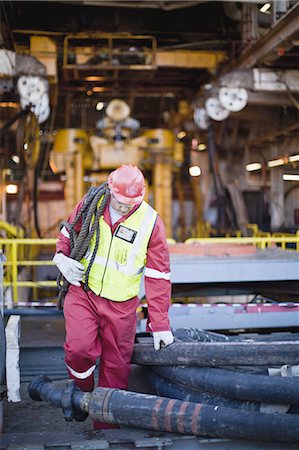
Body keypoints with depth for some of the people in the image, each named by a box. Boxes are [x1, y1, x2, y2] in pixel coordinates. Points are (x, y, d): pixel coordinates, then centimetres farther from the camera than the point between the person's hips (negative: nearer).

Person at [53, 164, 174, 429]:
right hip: (82, 292, 1)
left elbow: (158, 276, -7)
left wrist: (160, 324, -7)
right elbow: (68, 231, 14)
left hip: (120, 303, -1)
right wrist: (62, 257, -8)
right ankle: (82, 392, 17)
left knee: (116, 364, 4)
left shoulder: (151, 221, -10)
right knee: (79, 349, -16)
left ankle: (107, 423, 23)